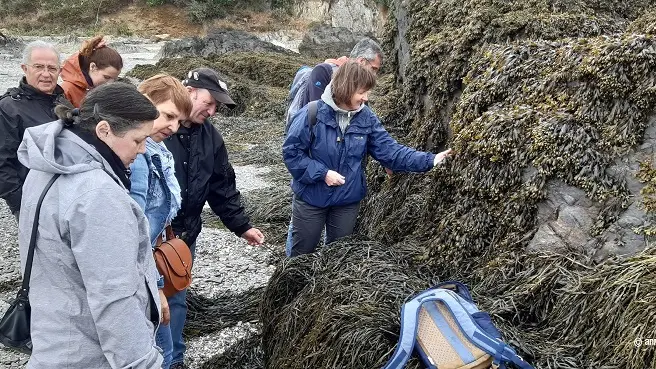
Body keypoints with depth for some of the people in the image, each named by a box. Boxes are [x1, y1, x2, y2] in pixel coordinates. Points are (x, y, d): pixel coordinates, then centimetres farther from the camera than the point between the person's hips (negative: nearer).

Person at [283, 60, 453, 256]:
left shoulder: (366, 118, -6)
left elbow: (390, 151, -8)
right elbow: (291, 151, -16)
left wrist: (429, 160, -18)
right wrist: (322, 173, -23)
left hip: (348, 201, 4)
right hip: (311, 197, -3)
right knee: (302, 253, 15)